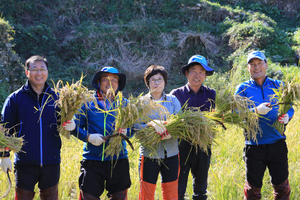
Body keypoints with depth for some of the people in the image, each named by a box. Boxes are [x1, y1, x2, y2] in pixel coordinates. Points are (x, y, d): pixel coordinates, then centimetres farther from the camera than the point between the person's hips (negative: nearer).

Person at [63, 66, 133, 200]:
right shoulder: (88, 102, 4)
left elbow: (132, 128, 6)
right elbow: (77, 126, 4)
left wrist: (126, 132, -17)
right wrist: (88, 137, -14)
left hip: (118, 160, 2)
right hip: (92, 160, -1)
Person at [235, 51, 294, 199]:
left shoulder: (278, 86, 9)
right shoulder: (243, 89, 3)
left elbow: (289, 108, 11)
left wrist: (286, 117, -13)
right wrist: (256, 111, -23)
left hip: (277, 143, 2)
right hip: (254, 146, -1)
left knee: (281, 185, 7)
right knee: (253, 186, 7)